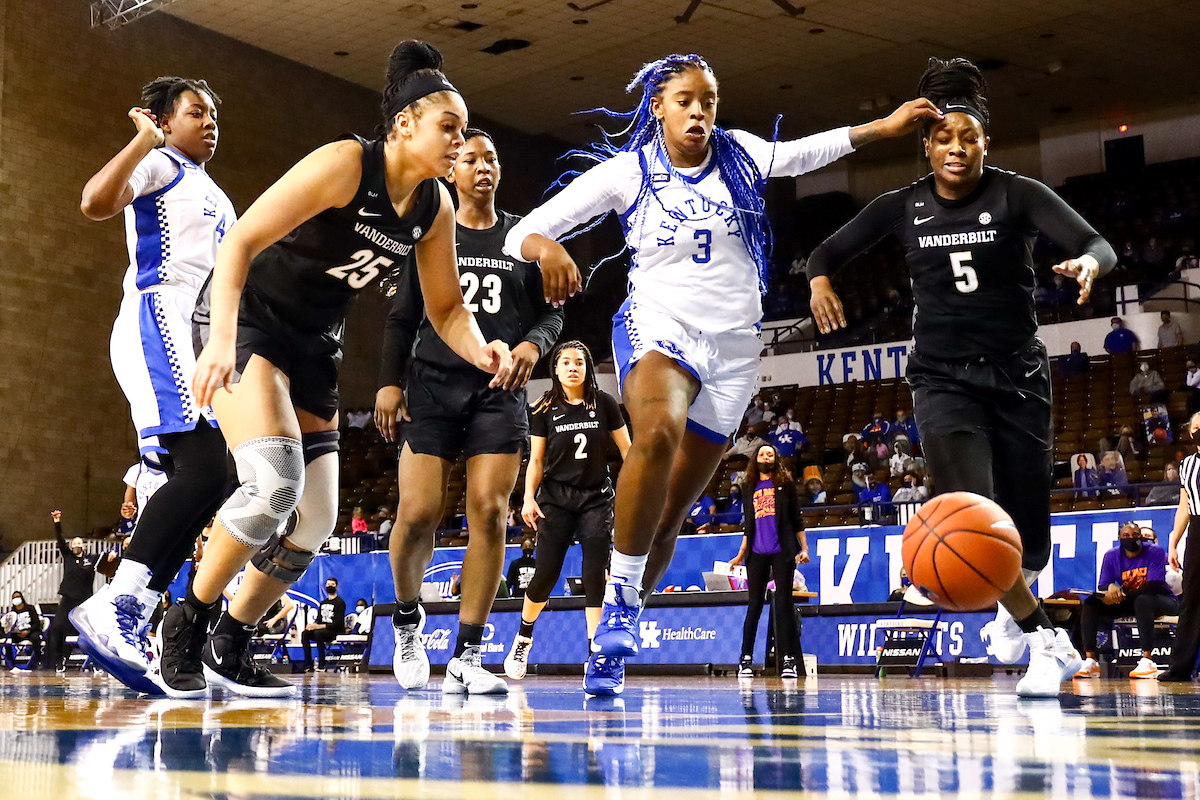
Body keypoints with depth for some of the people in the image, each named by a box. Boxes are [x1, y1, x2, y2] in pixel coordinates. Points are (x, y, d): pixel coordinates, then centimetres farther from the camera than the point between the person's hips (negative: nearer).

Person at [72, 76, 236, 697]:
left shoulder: (217, 199, 30)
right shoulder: (159, 165, 3)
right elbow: (95, 203, -16)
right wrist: (145, 138, -14)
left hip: (203, 343, 10)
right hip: (158, 324, -10)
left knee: (197, 483, 1)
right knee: (204, 467, -25)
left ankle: (129, 629, -1)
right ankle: (110, 608, -31)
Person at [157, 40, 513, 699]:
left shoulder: (435, 208, 1)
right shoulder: (345, 163, -20)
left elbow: (445, 307, 9)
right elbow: (240, 242, -23)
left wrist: (480, 351, -14)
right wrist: (221, 340, -36)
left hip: (314, 344, 8)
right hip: (246, 318, -8)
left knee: (314, 521, 3)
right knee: (275, 484, -26)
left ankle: (228, 649, 19)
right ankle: (187, 622, -6)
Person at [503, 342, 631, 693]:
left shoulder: (604, 403, 0)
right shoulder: (544, 409, 1)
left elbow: (627, 449, 4)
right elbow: (536, 459, 5)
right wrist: (529, 498, -8)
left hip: (596, 499, 0)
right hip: (555, 497, 0)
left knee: (595, 576, -12)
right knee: (546, 574, -1)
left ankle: (596, 659, -13)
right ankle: (523, 637, 27)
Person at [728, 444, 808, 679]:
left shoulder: (785, 483, 7)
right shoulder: (749, 487, 15)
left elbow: (797, 518, 5)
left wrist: (804, 548, -3)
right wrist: (741, 554, 16)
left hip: (782, 551, -3)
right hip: (757, 553, 3)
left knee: (784, 602, -4)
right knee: (754, 604, 3)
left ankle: (788, 659, -3)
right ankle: (746, 659, 4)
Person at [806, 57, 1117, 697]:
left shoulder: (1017, 195, -6)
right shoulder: (903, 207, 1)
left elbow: (1098, 244, -17)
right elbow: (828, 251, 12)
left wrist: (1088, 262, -41)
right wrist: (819, 280, -11)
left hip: (1017, 376, 0)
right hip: (944, 378, 0)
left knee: (1030, 539, 5)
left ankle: (1014, 612, 42)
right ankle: (1047, 641, -4)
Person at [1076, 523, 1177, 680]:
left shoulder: (1155, 552, -16)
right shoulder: (1111, 556, -3)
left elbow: (1155, 586, -24)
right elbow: (1102, 587, -4)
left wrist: (1122, 595, -32)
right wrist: (1110, 587, -31)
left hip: (1160, 599, -5)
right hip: (1129, 602, 5)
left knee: (1142, 600, -39)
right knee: (1091, 603, -15)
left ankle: (1147, 661, -42)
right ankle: (1090, 662, -21)